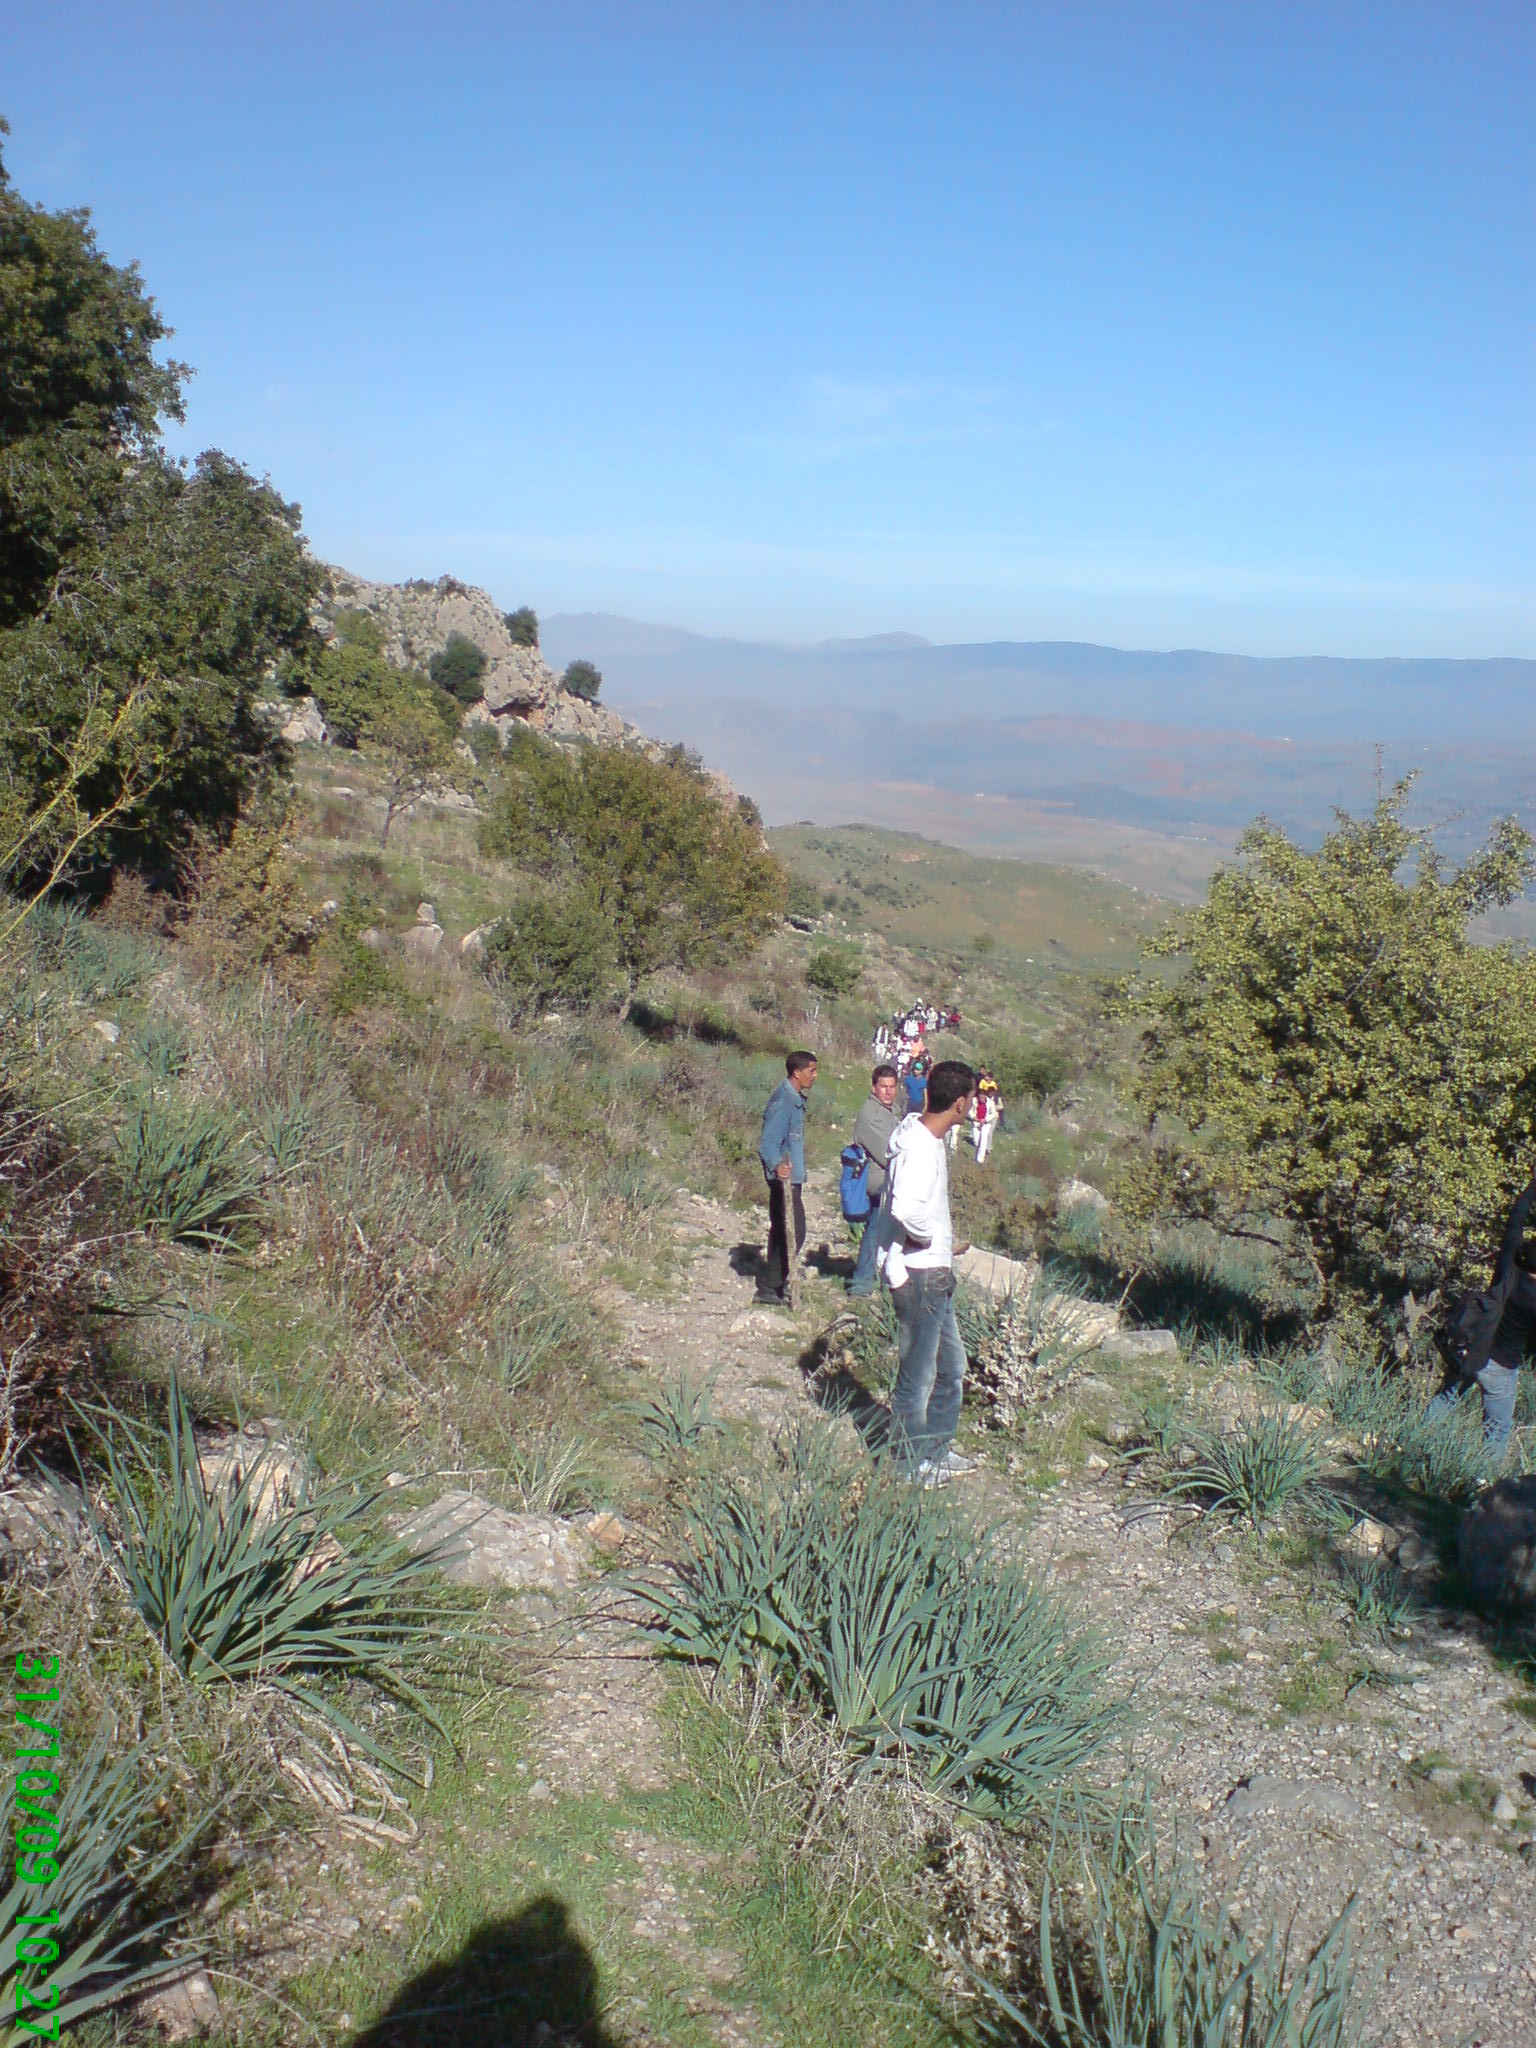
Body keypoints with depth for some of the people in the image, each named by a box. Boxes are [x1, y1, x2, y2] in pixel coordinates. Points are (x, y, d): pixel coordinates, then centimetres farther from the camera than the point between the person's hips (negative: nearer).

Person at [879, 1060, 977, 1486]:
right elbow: (906, 1209, -39)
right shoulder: (921, 1148, -24)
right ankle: (911, 1465, 19)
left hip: (935, 1274, 10)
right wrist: (934, 1238, -19)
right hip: (918, 1275, -10)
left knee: (951, 1365, 21)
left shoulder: (922, 1134, 6)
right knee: (918, 1375, 5)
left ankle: (938, 1450, 35)